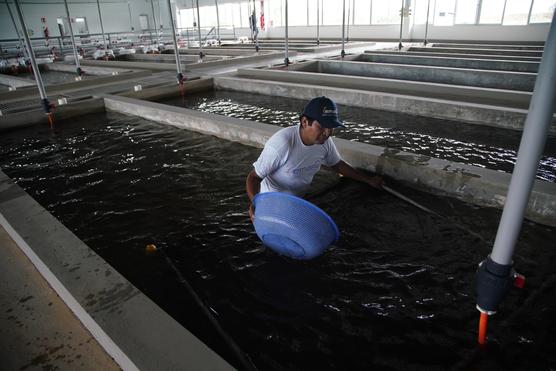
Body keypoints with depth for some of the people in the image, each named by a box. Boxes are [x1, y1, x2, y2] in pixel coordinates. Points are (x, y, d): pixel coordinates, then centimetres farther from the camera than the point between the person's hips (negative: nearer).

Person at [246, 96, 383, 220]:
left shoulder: (324, 141, -13)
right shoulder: (281, 143, -33)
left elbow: (337, 164, 8)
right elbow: (254, 177, -25)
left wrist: (368, 179, 8)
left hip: (302, 198, 6)